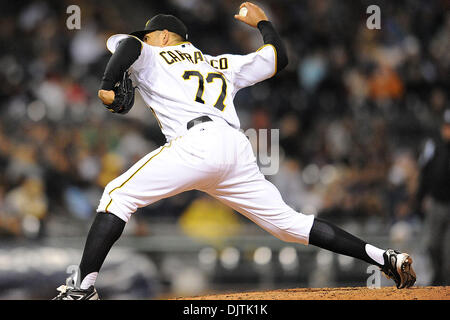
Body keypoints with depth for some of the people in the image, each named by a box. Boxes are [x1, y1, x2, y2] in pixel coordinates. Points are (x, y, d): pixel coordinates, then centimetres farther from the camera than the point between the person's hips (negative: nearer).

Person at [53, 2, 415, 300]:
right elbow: (279, 57, 40)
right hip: (239, 149, 6)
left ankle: (85, 288, -17)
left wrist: (107, 85, 3)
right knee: (289, 223, 11)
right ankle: (386, 258, 2)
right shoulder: (223, 64, 33)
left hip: (196, 143, -6)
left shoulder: (153, 57, 19)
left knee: (119, 195, -2)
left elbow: (128, 44, -3)